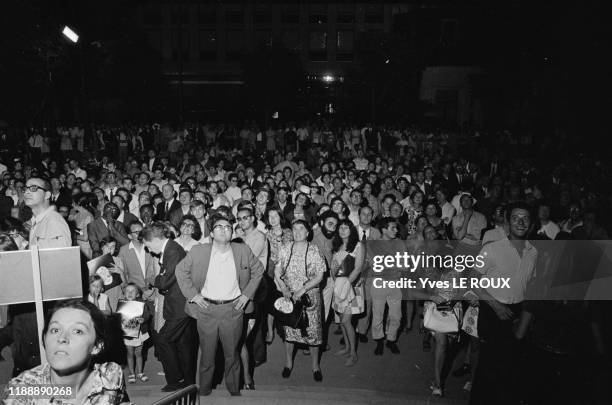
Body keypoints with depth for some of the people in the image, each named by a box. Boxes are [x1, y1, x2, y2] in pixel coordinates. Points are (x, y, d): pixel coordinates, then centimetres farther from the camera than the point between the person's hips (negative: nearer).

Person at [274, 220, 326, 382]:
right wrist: (283, 288, -10)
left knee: (313, 329, 3)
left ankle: (315, 365, 21)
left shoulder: (314, 251, -7)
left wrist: (302, 290, -15)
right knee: (289, 328, 10)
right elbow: (277, 271, 5)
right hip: (288, 296, 2)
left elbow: (319, 276, -8)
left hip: (310, 295, -2)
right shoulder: (284, 250, 1)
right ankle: (288, 363, 29)